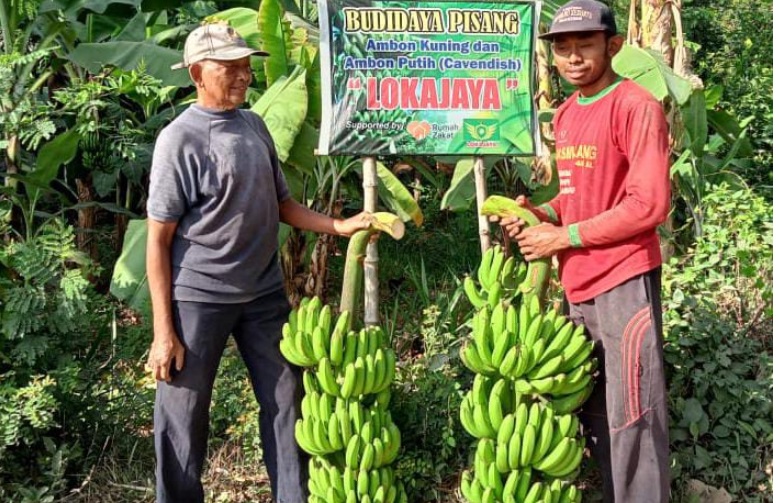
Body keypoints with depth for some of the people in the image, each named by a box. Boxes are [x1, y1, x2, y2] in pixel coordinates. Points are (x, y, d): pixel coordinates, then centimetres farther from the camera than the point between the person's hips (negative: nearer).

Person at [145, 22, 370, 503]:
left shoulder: (254, 125, 6)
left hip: (265, 293, 6)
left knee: (286, 401, 12)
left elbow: (281, 203, 14)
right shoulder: (180, 139, -12)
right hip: (198, 299, -6)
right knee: (184, 418, 5)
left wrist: (339, 226, -2)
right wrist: (163, 332, -13)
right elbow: (159, 241, -11)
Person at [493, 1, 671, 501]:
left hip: (624, 280, -8)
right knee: (593, 411, 16)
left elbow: (650, 204, -18)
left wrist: (563, 237, -14)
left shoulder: (636, 106, -12)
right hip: (579, 282, 8)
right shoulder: (565, 114, 13)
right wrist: (544, 214, 1)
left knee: (630, 415, -3)